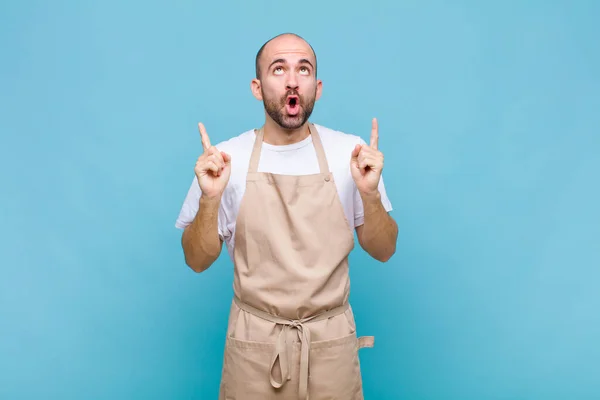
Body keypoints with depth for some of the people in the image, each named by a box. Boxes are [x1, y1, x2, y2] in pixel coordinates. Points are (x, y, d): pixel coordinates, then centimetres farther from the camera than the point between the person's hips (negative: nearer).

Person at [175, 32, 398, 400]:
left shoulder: (351, 151, -6)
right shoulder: (225, 158, -7)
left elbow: (383, 251, -1)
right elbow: (198, 261, -3)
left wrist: (370, 193, -18)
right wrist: (209, 199, -19)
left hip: (330, 342, 1)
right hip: (254, 343, 0)